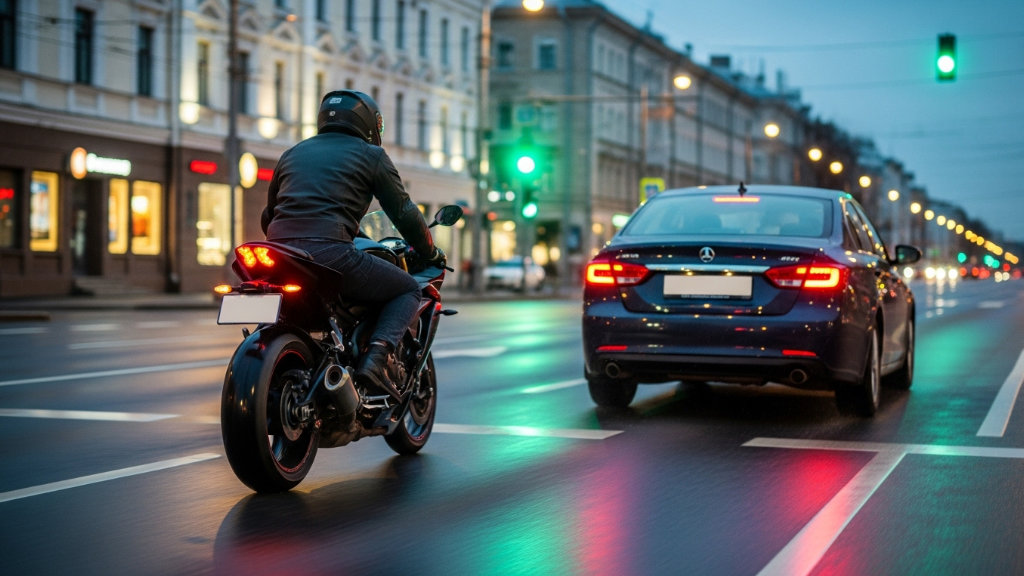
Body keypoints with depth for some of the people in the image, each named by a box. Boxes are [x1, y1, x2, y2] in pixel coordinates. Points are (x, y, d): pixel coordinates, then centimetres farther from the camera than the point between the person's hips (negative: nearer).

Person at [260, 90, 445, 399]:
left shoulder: (293, 153, 27)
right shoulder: (371, 155, 12)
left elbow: (268, 216, 33)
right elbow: (404, 212, 11)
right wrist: (431, 253, 26)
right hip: (331, 254, -6)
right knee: (408, 289, 11)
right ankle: (376, 357, -11)